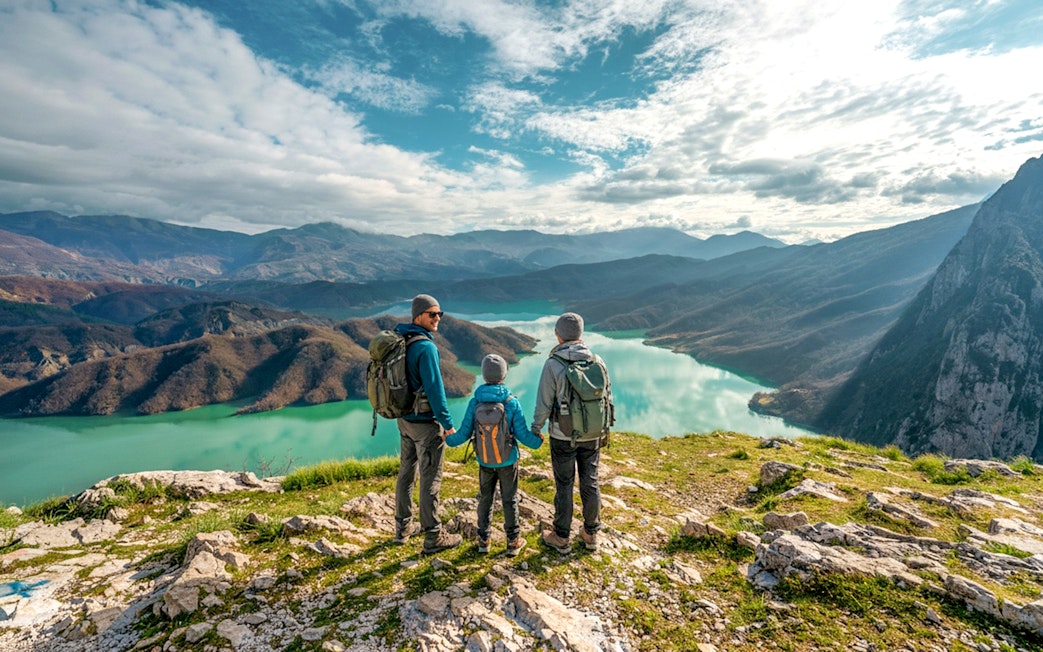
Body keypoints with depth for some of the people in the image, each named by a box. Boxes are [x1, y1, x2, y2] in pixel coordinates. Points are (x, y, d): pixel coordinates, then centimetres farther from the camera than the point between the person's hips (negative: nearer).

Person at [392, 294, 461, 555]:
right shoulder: (426, 347, -21)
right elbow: (434, 387, -22)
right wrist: (447, 422, -15)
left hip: (405, 418, 9)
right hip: (426, 422, -9)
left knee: (406, 472, 18)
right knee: (430, 479, 2)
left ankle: (403, 528, 33)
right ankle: (433, 538, 14)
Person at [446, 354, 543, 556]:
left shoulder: (475, 402, -13)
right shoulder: (512, 402, -17)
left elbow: (464, 434, -8)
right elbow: (523, 434, -14)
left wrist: (448, 439, 12)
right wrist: (538, 440, 5)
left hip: (485, 462, 2)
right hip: (508, 462, -1)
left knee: (485, 499, 18)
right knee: (509, 501, 13)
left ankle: (483, 540, 30)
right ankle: (513, 542, 24)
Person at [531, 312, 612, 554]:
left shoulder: (553, 364, -17)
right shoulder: (596, 361, -4)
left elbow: (544, 403, -13)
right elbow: (608, 396, 3)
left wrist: (535, 429, 3)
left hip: (563, 436, -3)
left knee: (564, 486, 9)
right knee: (590, 483, 16)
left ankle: (561, 538, 24)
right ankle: (591, 534, 32)